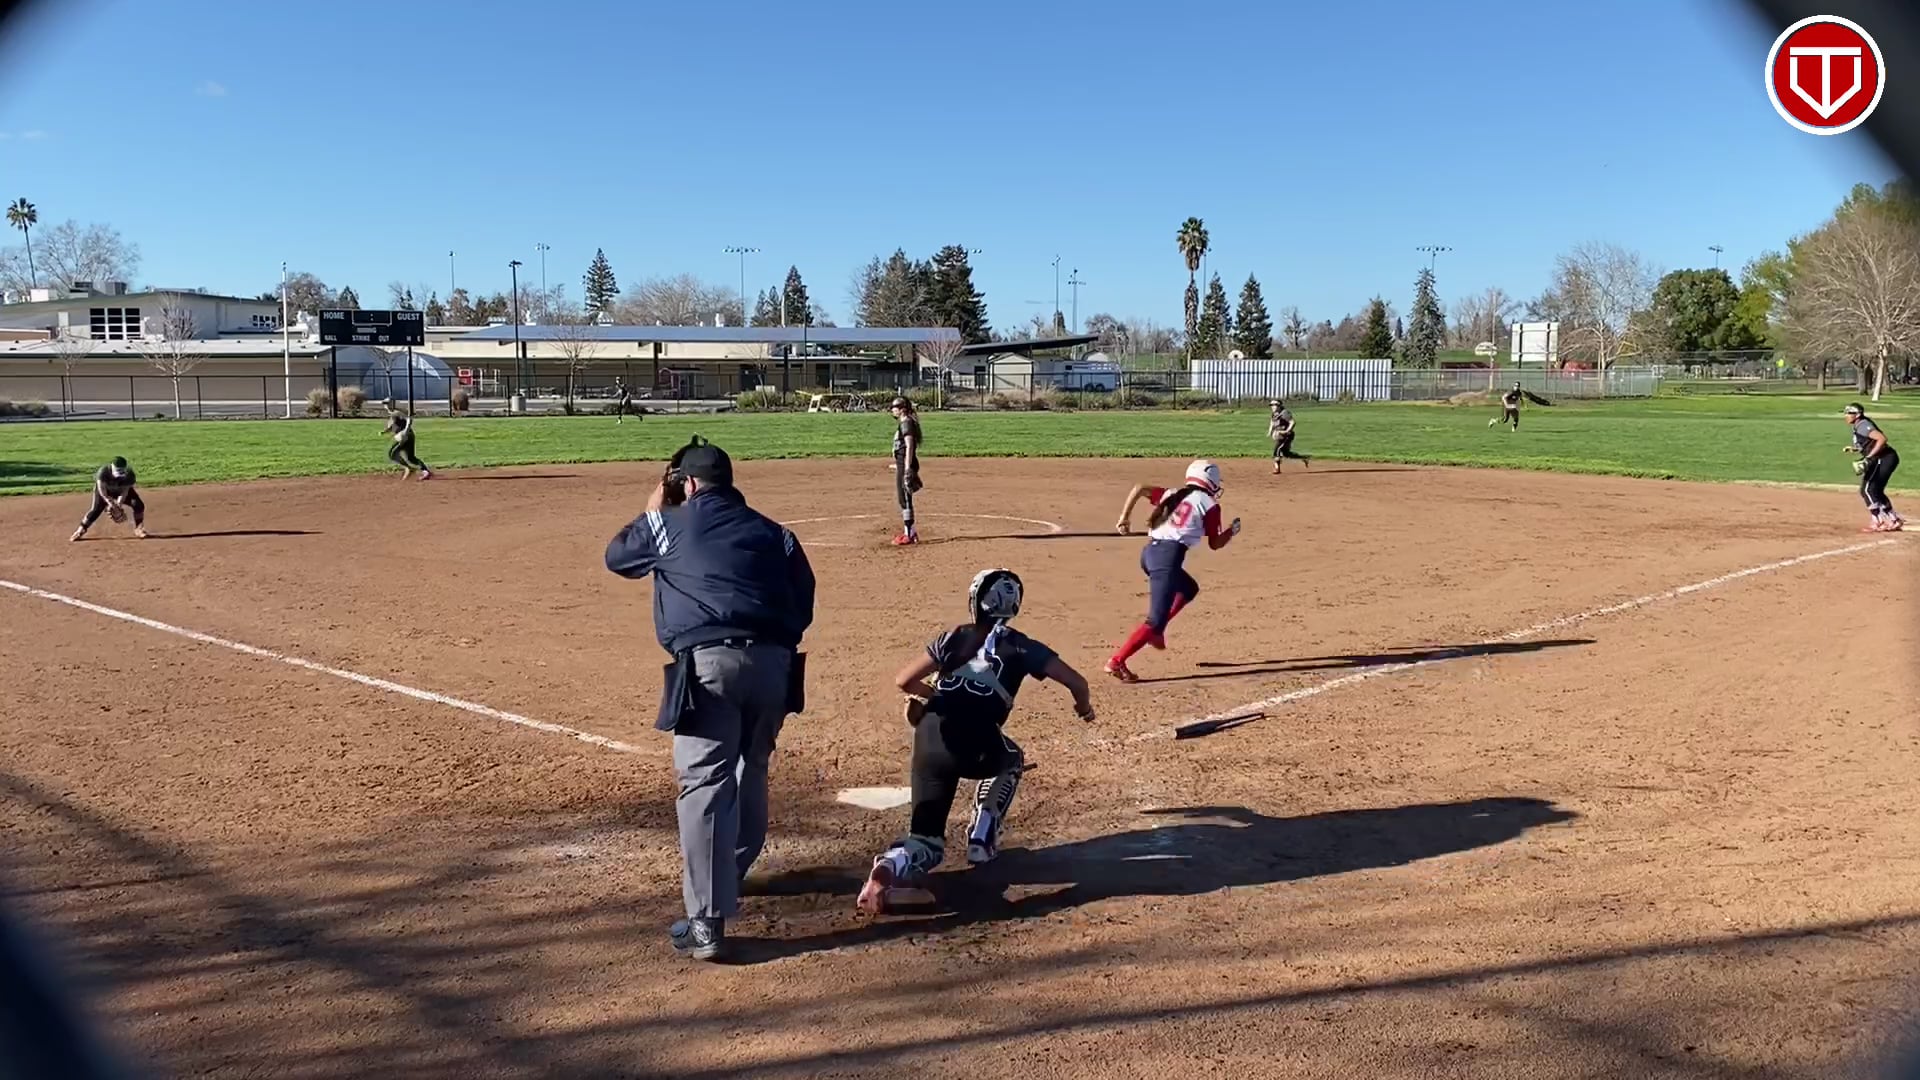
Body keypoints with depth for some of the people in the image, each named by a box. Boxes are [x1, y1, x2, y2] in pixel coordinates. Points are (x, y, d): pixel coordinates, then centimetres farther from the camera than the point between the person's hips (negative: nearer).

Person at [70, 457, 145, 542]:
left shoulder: (129, 474, -30)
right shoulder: (103, 471, -34)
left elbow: (125, 491, -25)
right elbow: (101, 489, -33)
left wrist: (119, 505, -34)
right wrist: (110, 503, -42)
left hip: (122, 490, 2)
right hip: (105, 491, -2)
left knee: (138, 504, -15)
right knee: (96, 509, -15)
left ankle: (139, 529, 2)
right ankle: (80, 531, -1)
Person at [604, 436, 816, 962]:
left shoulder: (669, 524, 11)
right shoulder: (773, 533, 19)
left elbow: (616, 557, 29)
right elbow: (802, 606, 15)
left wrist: (652, 510, 38)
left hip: (708, 663, -5)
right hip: (773, 661, 5)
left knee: (704, 785, -7)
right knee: (751, 771, 25)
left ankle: (707, 924, -14)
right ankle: (732, 870, 46)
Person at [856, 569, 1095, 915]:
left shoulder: (954, 638, 21)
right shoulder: (1019, 646, 14)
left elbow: (903, 681, 21)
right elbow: (1075, 681, 11)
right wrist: (1083, 706, 35)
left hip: (929, 741, 2)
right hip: (976, 746, -2)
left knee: (925, 836, 12)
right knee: (1010, 759, 35)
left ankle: (894, 864, -22)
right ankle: (982, 839, 25)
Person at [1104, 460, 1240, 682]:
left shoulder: (1171, 495, 21)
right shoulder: (1209, 505, 5)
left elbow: (1139, 488, 14)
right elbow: (1215, 543, 9)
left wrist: (1124, 518, 15)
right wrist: (1232, 530, 27)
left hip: (1149, 552, 8)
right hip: (1168, 557, -8)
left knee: (1189, 589, 31)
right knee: (1156, 620, -9)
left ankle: (1155, 629, 17)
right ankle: (1117, 662, -17)